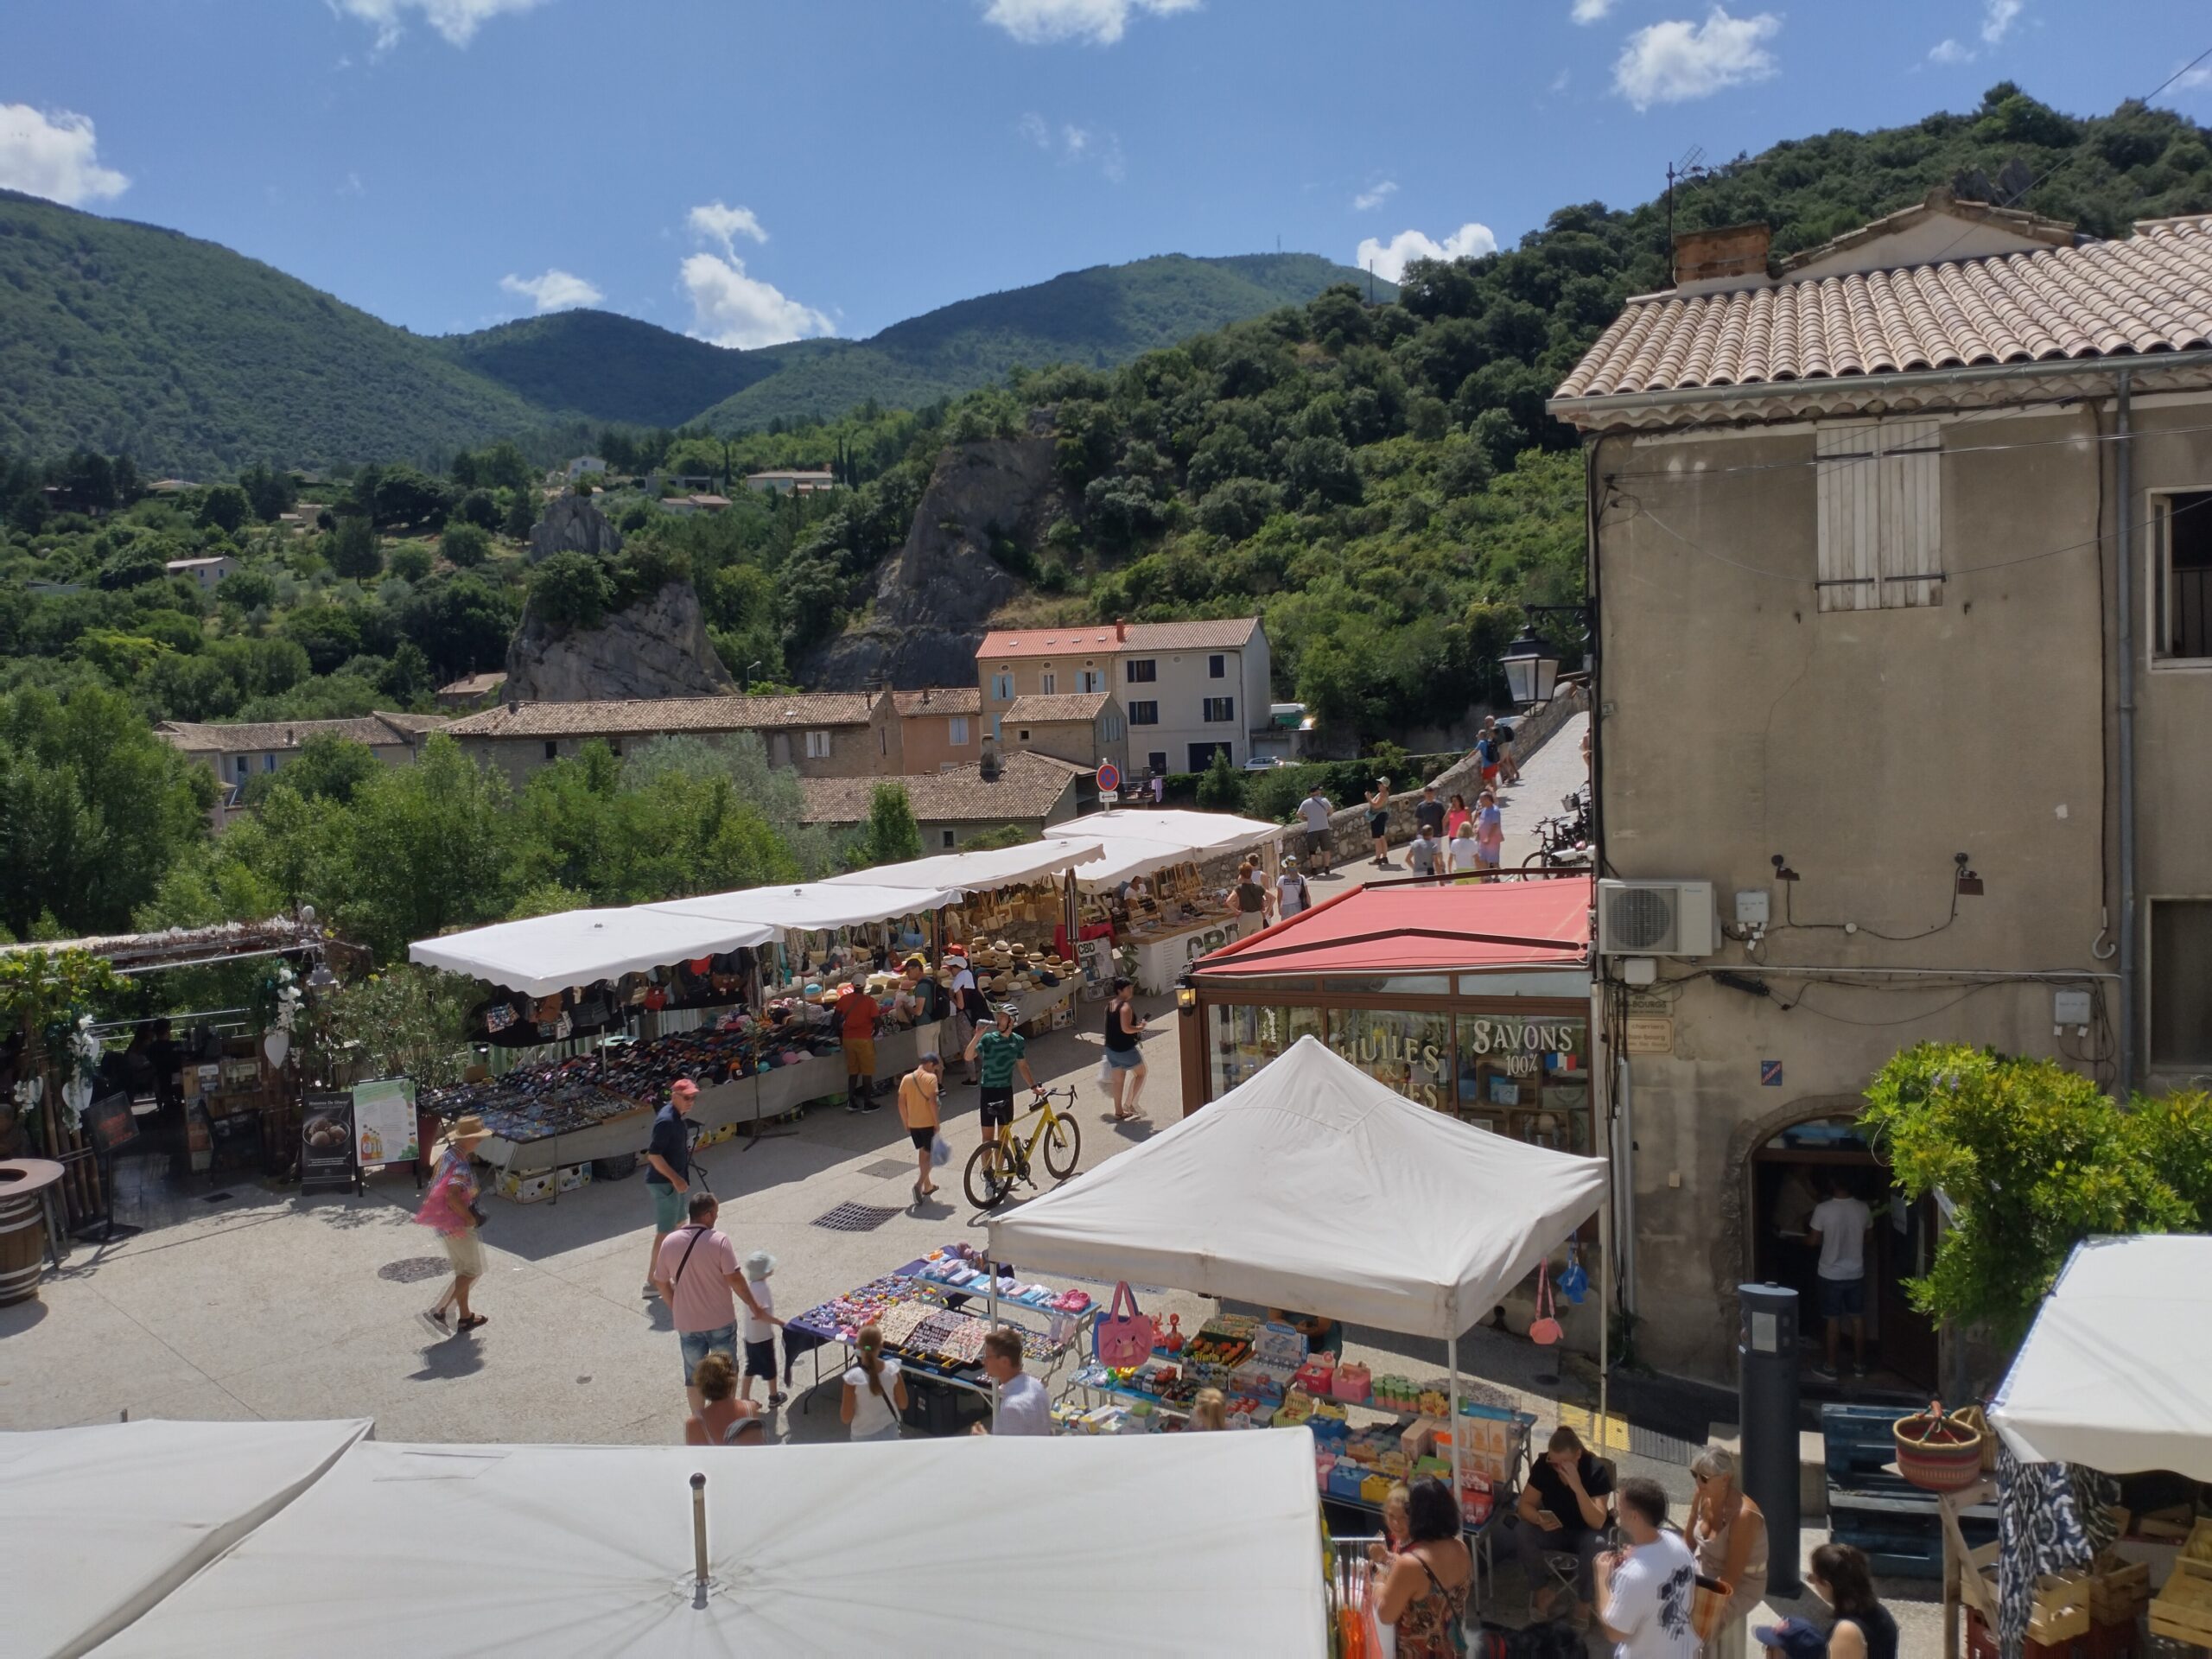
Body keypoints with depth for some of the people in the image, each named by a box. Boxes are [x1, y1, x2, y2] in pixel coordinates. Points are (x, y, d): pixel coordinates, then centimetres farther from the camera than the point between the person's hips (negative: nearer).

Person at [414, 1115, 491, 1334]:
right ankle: (438, 1311, -5)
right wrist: (469, 1217, -22)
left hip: (443, 1223, 10)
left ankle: (465, 1317, 26)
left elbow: (435, 1187, 17)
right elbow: (452, 1196, -35)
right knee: (472, 1271, 0)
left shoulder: (448, 1155, 6)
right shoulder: (461, 1166, -24)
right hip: (455, 1225, -10)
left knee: (464, 1270, 19)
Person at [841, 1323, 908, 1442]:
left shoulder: (853, 1377, -26)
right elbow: (903, 1404, -4)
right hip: (890, 1431, 3)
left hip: (865, 1436, -3)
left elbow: (846, 1417, -17)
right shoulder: (892, 1369, -16)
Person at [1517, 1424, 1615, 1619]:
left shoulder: (1596, 1471, -25)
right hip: (1553, 1529, 2)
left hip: (1585, 1533, -2)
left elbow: (1597, 1523, -33)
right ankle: (1543, 1589, -6)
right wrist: (1539, 1520, -35)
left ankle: (1583, 1600, -12)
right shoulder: (1543, 1465, -17)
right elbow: (1525, 1505, -13)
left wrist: (1577, 1487, -45)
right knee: (1522, 1532, -27)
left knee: (1597, 1544, -37)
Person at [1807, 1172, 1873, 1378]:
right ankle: (1859, 1365, 24)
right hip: (1856, 1273, 3)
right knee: (1858, 1319, 15)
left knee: (1834, 1321, 5)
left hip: (1831, 1274, -3)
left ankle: (1831, 1368, 12)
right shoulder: (1863, 1208, -7)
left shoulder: (1823, 1210, -18)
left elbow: (1813, 1241, -8)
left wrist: (1806, 1234, 14)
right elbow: (1867, 1238, 8)